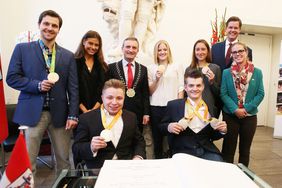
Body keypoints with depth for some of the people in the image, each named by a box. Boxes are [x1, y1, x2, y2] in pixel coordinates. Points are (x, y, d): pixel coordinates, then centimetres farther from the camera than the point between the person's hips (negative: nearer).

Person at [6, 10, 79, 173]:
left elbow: (73, 88, 4)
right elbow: (12, 78, 2)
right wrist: (37, 85, -14)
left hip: (59, 114, 2)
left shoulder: (68, 56, 7)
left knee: (64, 159, 11)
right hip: (32, 112, -1)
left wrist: (73, 115, -3)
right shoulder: (22, 49, 5)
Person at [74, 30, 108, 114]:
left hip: (98, 110, 2)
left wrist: (94, 109, -8)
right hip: (79, 110, -2)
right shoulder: (74, 62, 0)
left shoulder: (103, 66, 9)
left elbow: (104, 89, 3)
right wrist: (84, 110, -11)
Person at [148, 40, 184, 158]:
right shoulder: (151, 68, 7)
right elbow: (149, 91, 4)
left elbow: (181, 88, 4)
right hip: (156, 107, 1)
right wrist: (156, 79, -11)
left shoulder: (177, 67, 7)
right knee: (157, 138, 10)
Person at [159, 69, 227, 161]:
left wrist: (222, 131, -5)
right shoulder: (174, 105, 1)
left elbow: (213, 136, 15)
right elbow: (161, 126, 7)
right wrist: (168, 127, -13)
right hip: (183, 151, -2)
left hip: (207, 151, 3)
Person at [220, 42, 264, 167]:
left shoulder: (257, 72, 1)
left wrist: (246, 109, -13)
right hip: (230, 115, -1)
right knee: (228, 149, 6)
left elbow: (260, 94, -1)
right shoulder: (226, 73, -1)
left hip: (250, 116, 1)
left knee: (245, 149, 14)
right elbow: (223, 94, -5)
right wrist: (235, 109, -16)